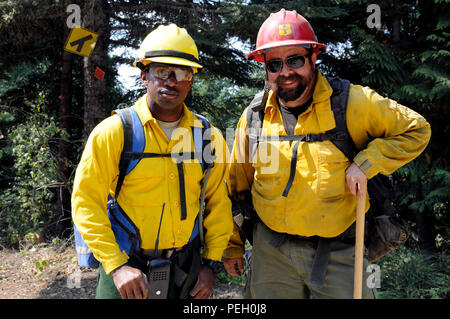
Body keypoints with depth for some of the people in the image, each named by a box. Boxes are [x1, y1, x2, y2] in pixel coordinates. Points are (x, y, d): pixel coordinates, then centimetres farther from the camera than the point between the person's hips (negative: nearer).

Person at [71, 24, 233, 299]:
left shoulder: (209, 136, -1)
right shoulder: (113, 132, -10)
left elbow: (218, 203, 6)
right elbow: (87, 202, -10)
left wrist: (212, 263, 3)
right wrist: (116, 265, -16)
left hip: (187, 265, 3)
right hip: (127, 269, -3)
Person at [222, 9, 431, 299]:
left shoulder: (353, 104, -10)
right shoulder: (254, 116, -1)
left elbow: (415, 130, 1)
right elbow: (237, 187, 9)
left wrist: (365, 163, -14)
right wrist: (233, 246, 14)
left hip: (337, 253, -2)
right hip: (271, 252, 3)